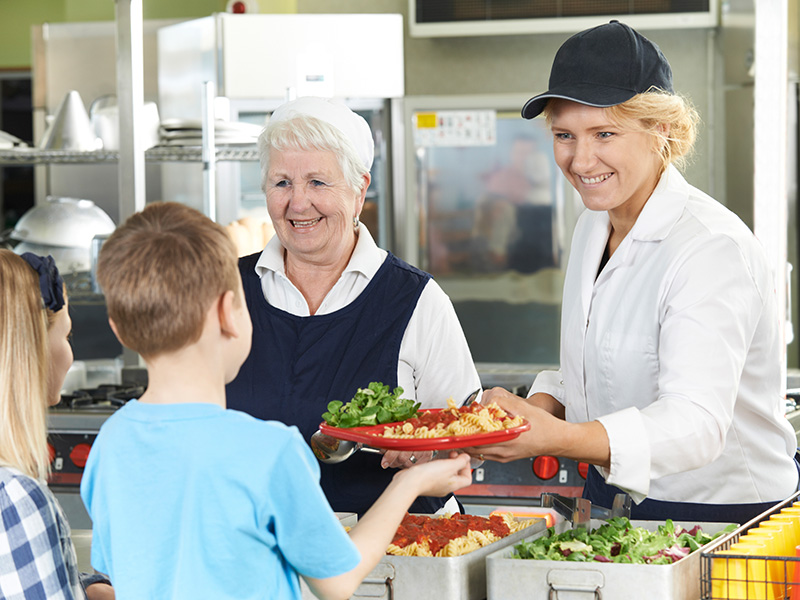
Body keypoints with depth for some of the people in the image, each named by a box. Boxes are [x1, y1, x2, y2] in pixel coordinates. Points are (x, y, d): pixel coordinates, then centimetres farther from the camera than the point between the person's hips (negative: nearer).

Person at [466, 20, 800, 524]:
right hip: (610, 498, 8)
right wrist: (537, 408, -4)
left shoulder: (712, 247, -20)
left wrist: (554, 438, -47)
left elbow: (696, 425, -32)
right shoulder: (595, 226, 9)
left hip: (723, 516, -8)